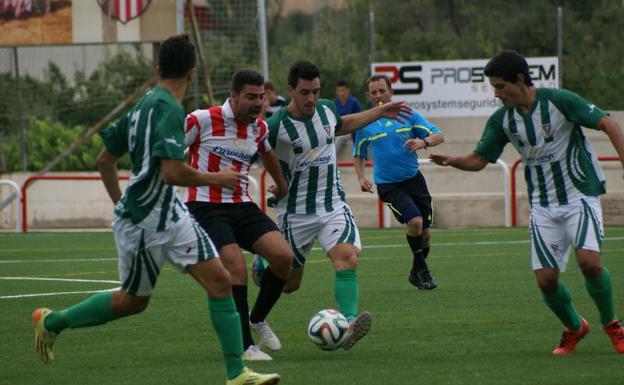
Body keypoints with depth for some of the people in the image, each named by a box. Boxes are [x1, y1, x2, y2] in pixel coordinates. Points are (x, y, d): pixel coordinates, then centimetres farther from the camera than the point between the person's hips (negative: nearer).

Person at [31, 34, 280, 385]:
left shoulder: (144, 104, 10)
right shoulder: (169, 109, -17)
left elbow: (105, 160, 18)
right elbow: (172, 172, -27)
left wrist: (121, 204, 27)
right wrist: (216, 178, -13)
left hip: (171, 215, 9)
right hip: (146, 223, -9)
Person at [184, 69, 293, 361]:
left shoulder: (259, 128, 8)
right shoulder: (203, 120, -12)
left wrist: (282, 185, 43)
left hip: (242, 206, 6)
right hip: (206, 206, -6)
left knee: (284, 256, -12)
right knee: (237, 268, -23)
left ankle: (258, 320, 13)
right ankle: (245, 347, -13)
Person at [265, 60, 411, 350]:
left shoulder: (327, 109, 2)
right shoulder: (277, 125, -18)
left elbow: (341, 125, 26)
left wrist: (380, 112, 27)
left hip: (333, 204, 4)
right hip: (295, 213, -4)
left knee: (348, 259, -23)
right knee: (289, 283, 8)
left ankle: (348, 324, -35)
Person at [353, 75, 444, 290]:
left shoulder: (408, 115, 2)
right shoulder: (365, 124, 2)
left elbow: (439, 136, 0)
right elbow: (358, 155, 16)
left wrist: (423, 142, -22)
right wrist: (361, 177, -2)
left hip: (414, 179, 3)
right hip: (389, 186, -3)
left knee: (424, 233, 5)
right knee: (414, 221, -24)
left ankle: (416, 273, 29)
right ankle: (422, 270, -6)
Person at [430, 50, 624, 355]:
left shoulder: (558, 101, -13)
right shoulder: (501, 120, 1)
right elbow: (479, 159, 5)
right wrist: (451, 161, -16)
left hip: (580, 195, -4)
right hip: (543, 206, 4)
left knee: (589, 260, -25)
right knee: (546, 279, -6)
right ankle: (574, 327, 23)